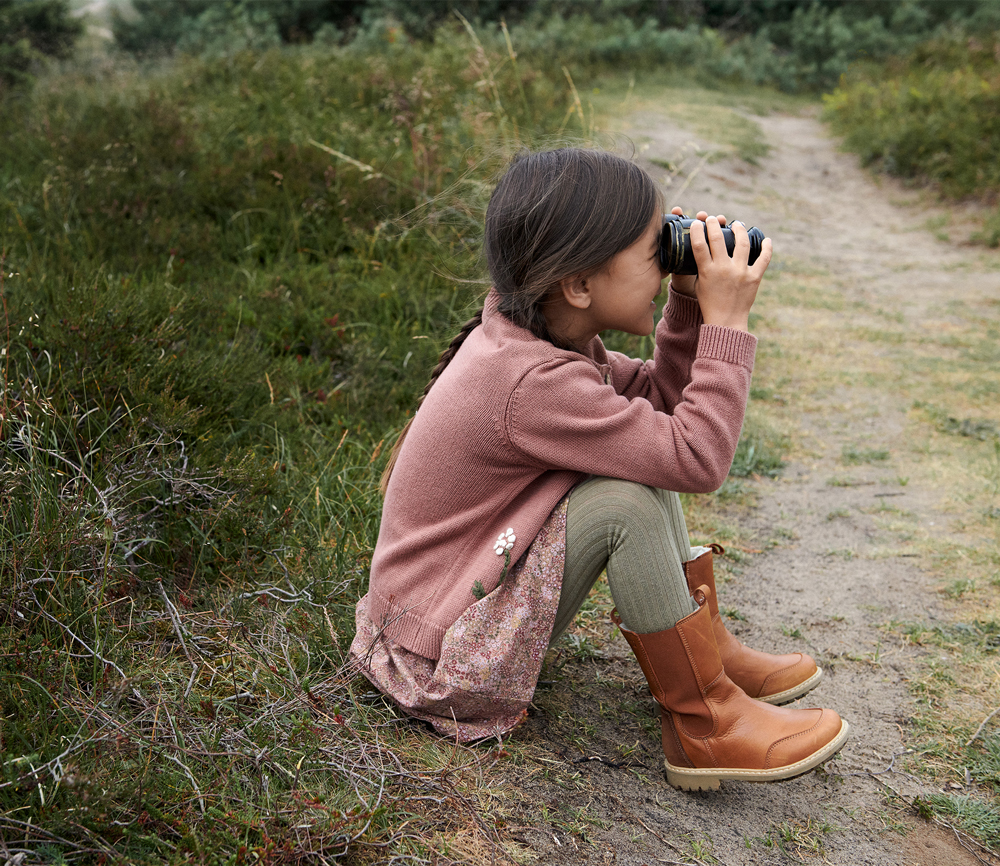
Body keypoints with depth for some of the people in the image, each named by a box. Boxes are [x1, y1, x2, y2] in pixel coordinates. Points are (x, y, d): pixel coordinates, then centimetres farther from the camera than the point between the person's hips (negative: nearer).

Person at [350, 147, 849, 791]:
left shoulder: (533, 333, -1)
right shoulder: (532, 384, -30)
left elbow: (661, 398, 8)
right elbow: (698, 460, -30)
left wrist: (689, 304, -6)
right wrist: (725, 322, -23)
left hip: (481, 583, 9)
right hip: (444, 660, -9)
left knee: (646, 451, 4)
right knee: (626, 498, -27)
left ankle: (707, 644, 9)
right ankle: (704, 724, -12)